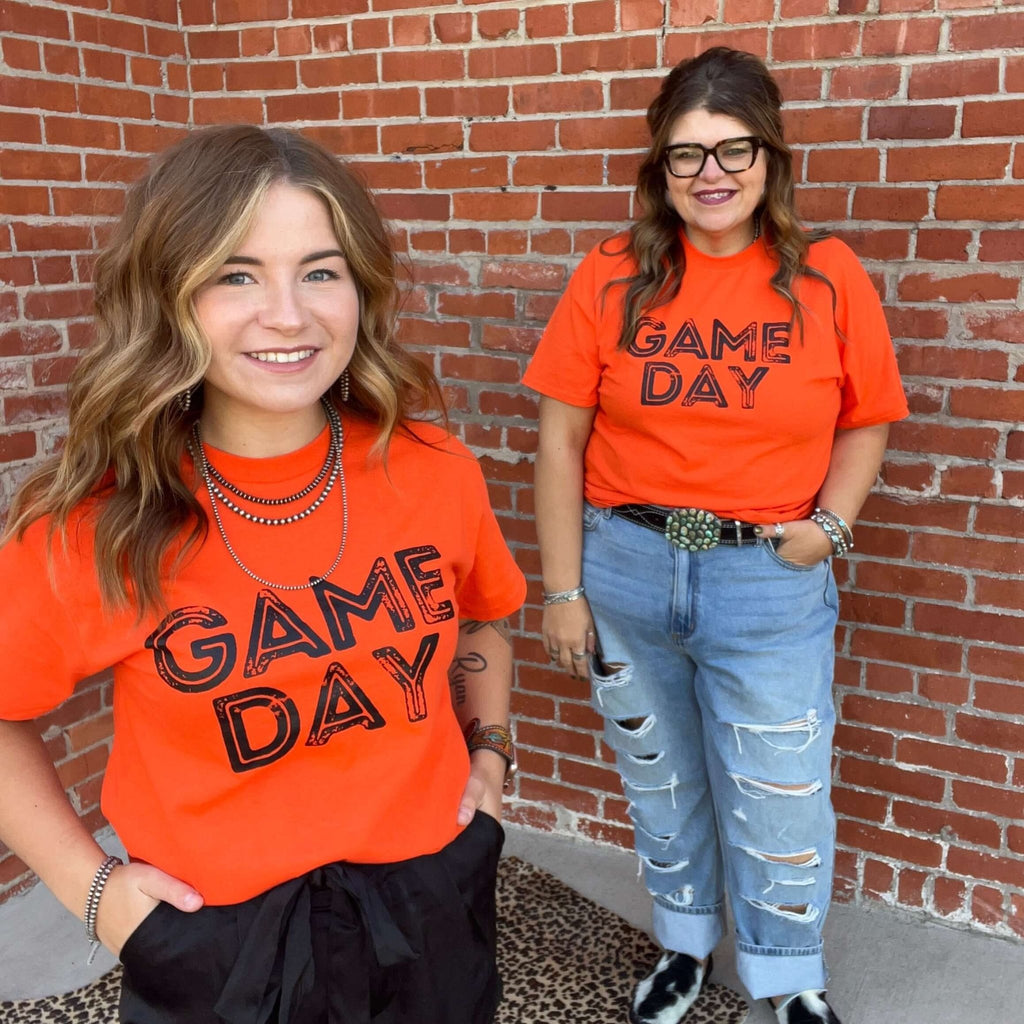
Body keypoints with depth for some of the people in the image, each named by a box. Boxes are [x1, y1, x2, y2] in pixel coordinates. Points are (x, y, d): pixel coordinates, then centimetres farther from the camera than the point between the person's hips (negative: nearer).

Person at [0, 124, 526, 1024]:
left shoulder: (433, 470, -11)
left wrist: (489, 749, 0)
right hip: (217, 942, -2)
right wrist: (88, 882, -8)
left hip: (431, 904, 3)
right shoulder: (90, 531, -18)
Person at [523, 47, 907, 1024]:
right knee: (659, 781, 20)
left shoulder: (828, 277, -4)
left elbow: (865, 423, 6)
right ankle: (683, 944, 46)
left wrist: (831, 523, -10)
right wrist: (563, 591, -5)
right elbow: (560, 439, -4)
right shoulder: (612, 278, -5)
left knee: (779, 802, 11)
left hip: (770, 583, -1)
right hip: (625, 570, 1)